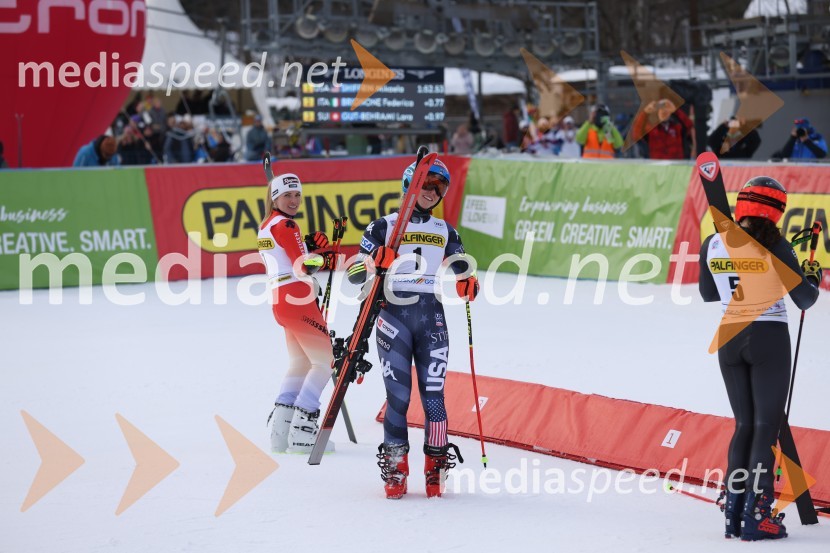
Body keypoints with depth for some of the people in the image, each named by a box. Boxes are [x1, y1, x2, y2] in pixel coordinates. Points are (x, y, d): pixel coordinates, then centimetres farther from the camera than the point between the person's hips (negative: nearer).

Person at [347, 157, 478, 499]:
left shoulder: (445, 233, 17)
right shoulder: (384, 227, 7)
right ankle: (395, 470, 3)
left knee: (433, 394, -4)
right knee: (398, 396, -6)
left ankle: (436, 469, 4)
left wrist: (468, 285, -2)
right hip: (394, 317, -2)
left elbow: (462, 272, 21)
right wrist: (374, 260, -19)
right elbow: (355, 273, 2)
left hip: (432, 318, 2)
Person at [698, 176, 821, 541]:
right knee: (767, 426, 1)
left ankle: (734, 512, 11)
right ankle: (756, 515, -5)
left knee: (745, 425, 15)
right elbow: (804, 299, -8)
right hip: (769, 338, -4)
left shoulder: (712, 245, 0)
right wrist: (813, 276, 11)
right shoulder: (774, 245, -13)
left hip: (730, 341, 4)